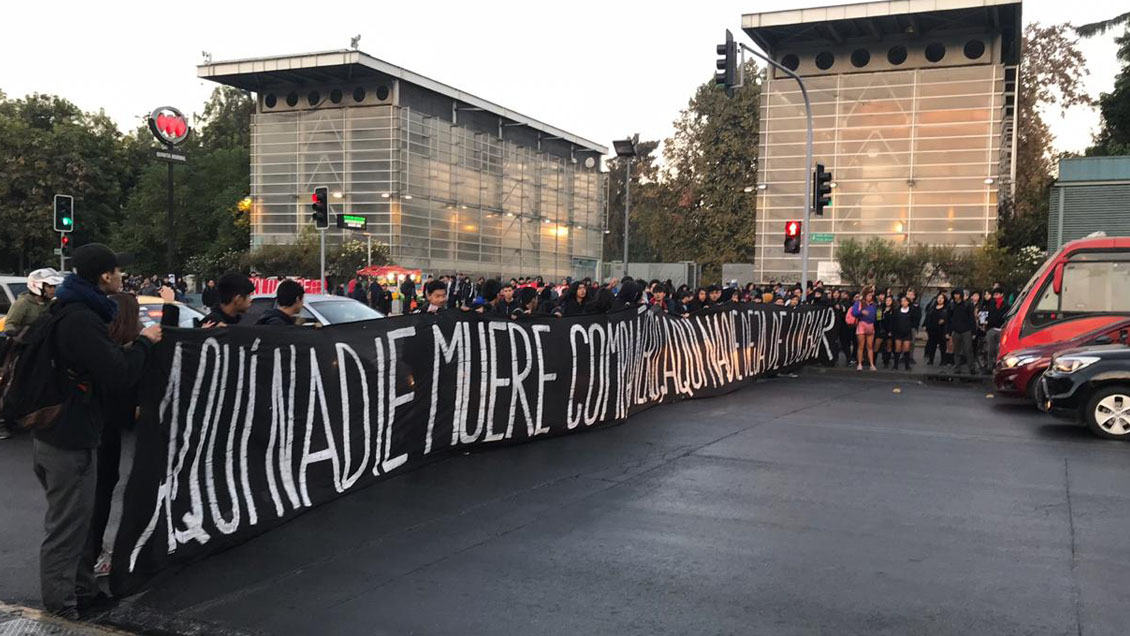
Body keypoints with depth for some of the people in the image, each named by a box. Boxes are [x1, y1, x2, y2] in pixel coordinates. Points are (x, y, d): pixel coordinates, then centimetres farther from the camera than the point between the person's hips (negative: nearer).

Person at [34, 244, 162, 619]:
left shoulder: (69, 312, 10)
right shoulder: (81, 321, -24)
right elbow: (120, 375, -25)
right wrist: (143, 342, -11)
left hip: (60, 433, 11)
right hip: (70, 439, -11)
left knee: (76, 520, 20)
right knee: (66, 528, 0)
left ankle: (82, 591, 32)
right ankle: (62, 608, 10)